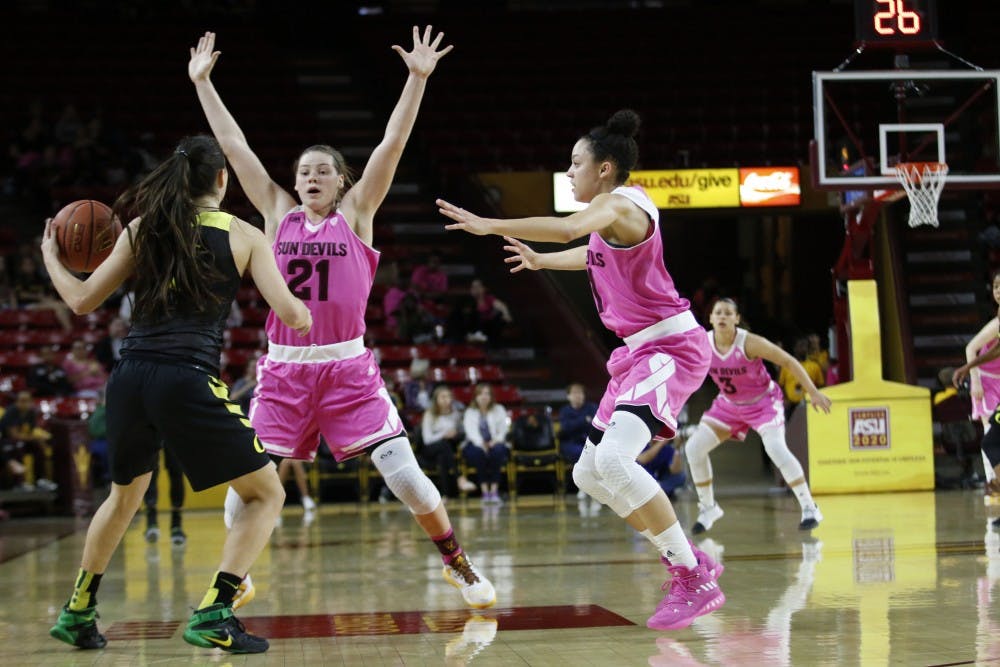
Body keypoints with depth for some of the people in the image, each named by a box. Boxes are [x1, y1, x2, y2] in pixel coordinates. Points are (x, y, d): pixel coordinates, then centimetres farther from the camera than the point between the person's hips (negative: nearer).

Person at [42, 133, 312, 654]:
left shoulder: (144, 227, 12)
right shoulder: (243, 236, 5)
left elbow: (82, 300, 12)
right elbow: (288, 312, -2)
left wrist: (51, 256, 31)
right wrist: (305, 319, 22)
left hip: (129, 377, 5)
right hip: (189, 381, -5)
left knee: (125, 494, 30)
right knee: (266, 494, 9)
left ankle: (77, 613, 36)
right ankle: (213, 615, -5)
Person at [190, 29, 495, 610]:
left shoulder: (355, 213, 4)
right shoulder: (278, 214, 9)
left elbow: (393, 143, -4)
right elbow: (234, 144, 10)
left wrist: (418, 78, -11)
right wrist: (202, 83, 10)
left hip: (347, 368, -2)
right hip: (285, 369, 2)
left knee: (403, 473, -8)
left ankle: (458, 562, 10)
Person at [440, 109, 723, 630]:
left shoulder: (619, 202, -14)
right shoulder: (611, 214, 16)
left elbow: (568, 229, -36)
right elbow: (594, 254, 39)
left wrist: (486, 225, -34)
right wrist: (539, 261, 50)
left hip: (671, 347, -11)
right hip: (638, 352, 11)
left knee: (614, 458, -28)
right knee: (590, 473, 11)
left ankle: (696, 584, -22)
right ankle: (689, 561, 18)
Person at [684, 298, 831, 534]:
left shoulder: (750, 343, -28)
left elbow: (788, 361, -20)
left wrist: (813, 392, -22)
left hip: (763, 401, -5)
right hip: (729, 404, 5)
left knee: (776, 448, -27)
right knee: (694, 448, -5)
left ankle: (809, 508, -17)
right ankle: (708, 508, 14)